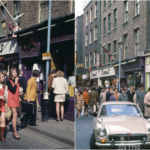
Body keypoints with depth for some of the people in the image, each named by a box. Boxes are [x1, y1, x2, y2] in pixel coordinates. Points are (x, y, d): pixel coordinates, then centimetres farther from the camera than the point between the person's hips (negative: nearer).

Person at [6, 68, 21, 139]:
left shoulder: (17, 80, 11)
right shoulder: (8, 81, -9)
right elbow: (13, 90, -21)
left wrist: (18, 96, 14)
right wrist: (16, 82, -14)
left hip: (16, 99, 7)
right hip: (11, 99, -7)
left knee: (14, 115, 9)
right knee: (15, 115, -14)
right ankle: (15, 133, -13)